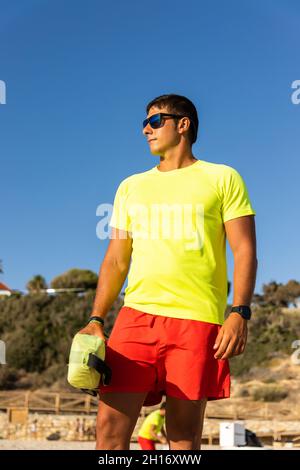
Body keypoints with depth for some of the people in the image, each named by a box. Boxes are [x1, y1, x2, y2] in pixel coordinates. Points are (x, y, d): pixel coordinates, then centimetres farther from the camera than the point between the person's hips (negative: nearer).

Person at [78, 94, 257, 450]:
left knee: (184, 433, 2)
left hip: (197, 320, -3)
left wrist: (239, 313, -12)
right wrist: (96, 319, 7)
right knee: (110, 425, -6)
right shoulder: (131, 187, 20)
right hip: (136, 315, 4)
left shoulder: (222, 179, 8)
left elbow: (244, 250, 1)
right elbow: (116, 260, 18)